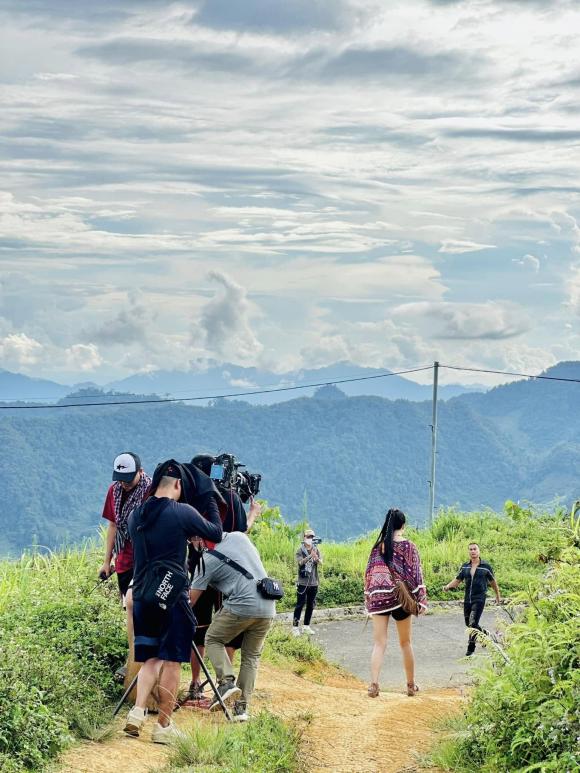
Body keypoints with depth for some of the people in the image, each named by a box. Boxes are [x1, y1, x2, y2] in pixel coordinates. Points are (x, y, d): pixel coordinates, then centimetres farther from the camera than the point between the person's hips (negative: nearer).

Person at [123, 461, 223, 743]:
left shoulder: (135, 515, 9)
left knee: (151, 659, 16)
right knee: (171, 661, 2)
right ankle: (164, 726, 4)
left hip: (142, 596, 6)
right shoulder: (182, 513, -9)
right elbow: (216, 534, 2)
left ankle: (137, 711, -3)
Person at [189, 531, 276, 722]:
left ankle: (227, 681, -7)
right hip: (268, 608, 6)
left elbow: (191, 599, 2)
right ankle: (242, 707, 9)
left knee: (213, 639, 15)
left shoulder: (208, 561, -3)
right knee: (251, 656, 15)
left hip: (241, 606, -6)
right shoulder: (240, 537, 12)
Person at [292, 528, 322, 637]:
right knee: (300, 604, -5)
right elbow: (300, 562, -19)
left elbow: (320, 562, -5)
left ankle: (306, 626, 18)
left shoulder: (316, 550, 8)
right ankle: (295, 627, -2)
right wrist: (310, 556, -35)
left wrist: (317, 558, -28)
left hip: (314, 582, 4)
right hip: (303, 582, -4)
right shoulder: (300, 550, -2)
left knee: (311, 605, 9)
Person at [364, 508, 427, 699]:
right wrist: (421, 601, -2)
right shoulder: (408, 546, -3)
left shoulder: (378, 546, 6)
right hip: (400, 597, -2)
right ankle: (411, 685, 21)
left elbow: (369, 574, 8)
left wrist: (368, 600, 15)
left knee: (379, 643, 0)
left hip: (378, 597, 2)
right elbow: (416, 573, -5)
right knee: (405, 642, 13)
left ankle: (374, 684, -16)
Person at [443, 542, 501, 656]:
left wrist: (498, 595, 19)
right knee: (468, 624, 12)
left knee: (473, 623, -14)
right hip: (467, 599, 5)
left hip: (479, 599, -5)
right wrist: (447, 587, -10)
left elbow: (492, 582, 9)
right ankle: (485, 634, 38)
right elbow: (457, 580, 10)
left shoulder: (486, 566, -3)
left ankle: (470, 649, -7)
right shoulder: (464, 566, 7)